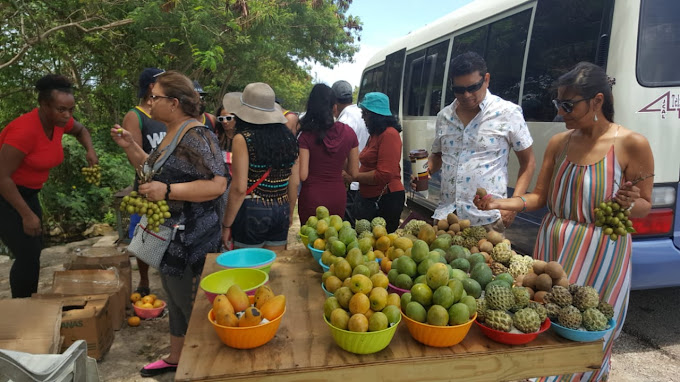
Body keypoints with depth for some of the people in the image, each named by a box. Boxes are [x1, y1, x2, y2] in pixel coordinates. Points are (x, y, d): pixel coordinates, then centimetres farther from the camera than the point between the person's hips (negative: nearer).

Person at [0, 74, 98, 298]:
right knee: (28, 256, -10)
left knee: (34, 252, 10)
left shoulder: (59, 121, -6)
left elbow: (80, 130, 18)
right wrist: (27, 215, -24)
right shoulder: (25, 130, -29)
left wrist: (90, 151, -3)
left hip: (27, 192, 8)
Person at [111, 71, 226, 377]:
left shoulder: (196, 136, -20)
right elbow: (154, 172, 21)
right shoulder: (171, 134, 10)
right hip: (168, 237, 10)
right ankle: (175, 357, 43)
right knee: (175, 300, 23)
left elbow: (217, 185, -27)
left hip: (189, 242, -10)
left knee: (193, 305, 7)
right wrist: (130, 147, 8)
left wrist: (168, 191, -29)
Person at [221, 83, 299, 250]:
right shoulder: (288, 138, 3)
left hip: (251, 212, -5)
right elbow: (294, 183, 8)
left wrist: (226, 225, -5)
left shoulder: (243, 139, -11)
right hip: (281, 213, 5)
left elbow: (239, 189, -14)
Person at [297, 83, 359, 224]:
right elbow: (354, 172, 1)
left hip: (311, 198, -3)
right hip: (338, 197, 3)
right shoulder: (348, 132, -5)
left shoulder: (306, 136, -14)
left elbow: (302, 175, -16)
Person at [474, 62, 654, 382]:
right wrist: (499, 203, -9)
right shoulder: (559, 143, 3)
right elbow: (539, 197, 6)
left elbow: (644, 207, 0)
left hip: (599, 254, -3)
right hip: (553, 247, 4)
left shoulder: (632, 145, -9)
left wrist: (628, 204, -22)